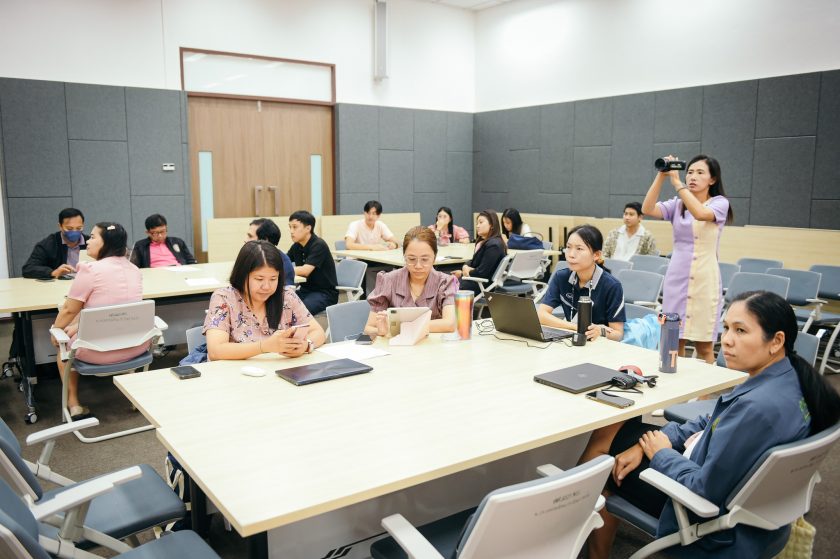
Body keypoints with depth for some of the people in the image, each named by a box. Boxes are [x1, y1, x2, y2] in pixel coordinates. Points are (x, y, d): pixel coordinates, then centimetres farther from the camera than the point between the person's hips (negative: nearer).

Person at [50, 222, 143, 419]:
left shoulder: (90, 270, -15)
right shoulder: (133, 269, 5)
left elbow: (69, 310, -6)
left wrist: (55, 331, 13)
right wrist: (78, 327, 17)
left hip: (100, 352, -7)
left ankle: (74, 404, 24)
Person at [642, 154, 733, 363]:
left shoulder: (720, 203, -1)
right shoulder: (677, 204, 10)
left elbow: (700, 213, -24)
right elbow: (647, 209, -8)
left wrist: (676, 182, -23)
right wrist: (661, 176, -13)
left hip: (704, 281, -4)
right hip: (676, 279, 4)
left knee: (704, 346, 1)